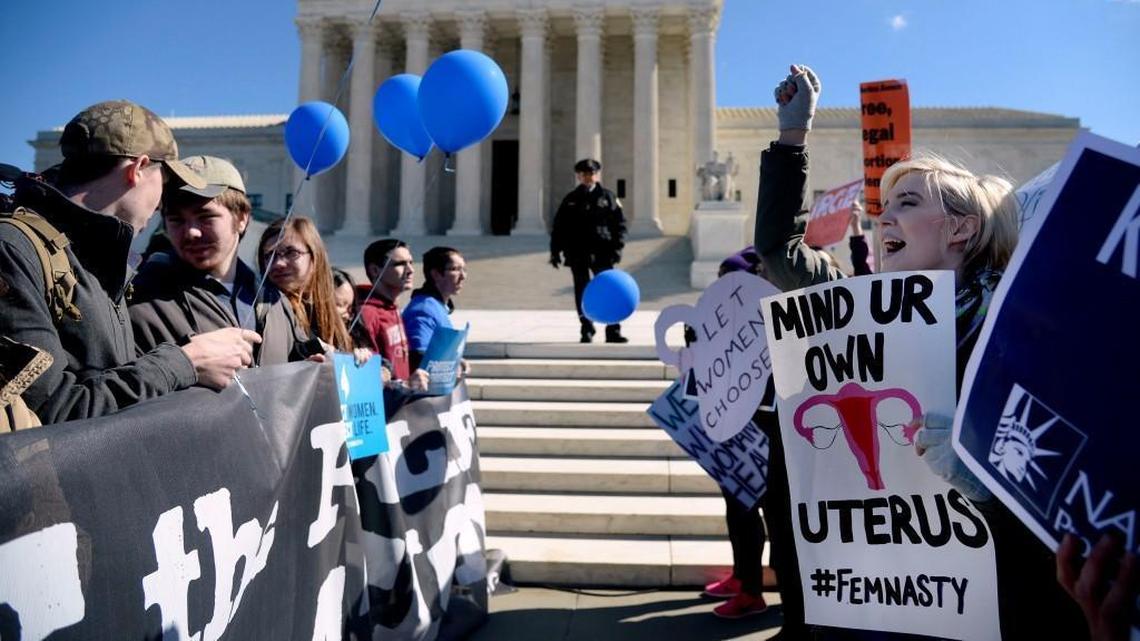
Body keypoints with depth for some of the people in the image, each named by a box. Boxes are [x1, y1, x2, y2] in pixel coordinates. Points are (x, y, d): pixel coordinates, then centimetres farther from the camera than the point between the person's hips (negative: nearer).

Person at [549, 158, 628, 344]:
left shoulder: (607, 197, 8)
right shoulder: (571, 199, 11)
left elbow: (620, 223, 5)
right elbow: (559, 226, 10)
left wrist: (617, 247, -7)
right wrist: (555, 250, 2)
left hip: (601, 252, -1)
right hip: (577, 253, 1)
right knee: (582, 292, 5)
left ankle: (613, 331, -1)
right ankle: (586, 331, 12)